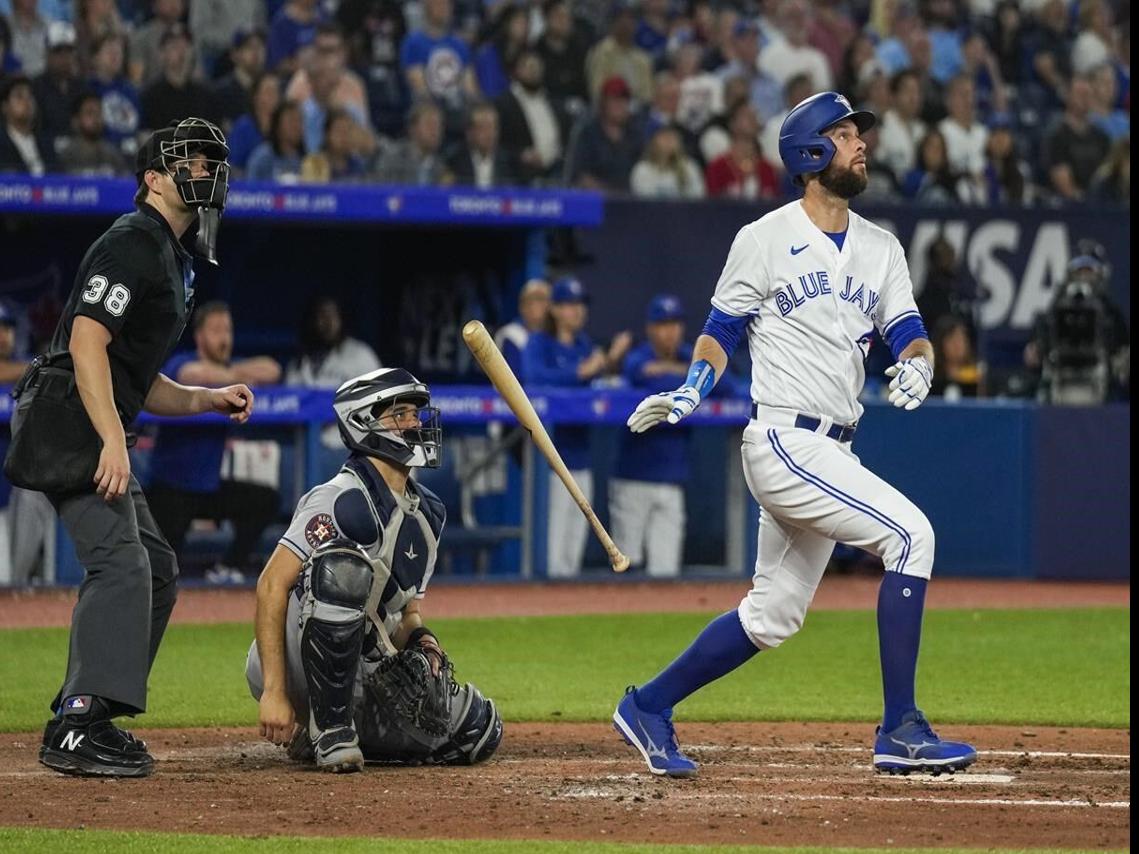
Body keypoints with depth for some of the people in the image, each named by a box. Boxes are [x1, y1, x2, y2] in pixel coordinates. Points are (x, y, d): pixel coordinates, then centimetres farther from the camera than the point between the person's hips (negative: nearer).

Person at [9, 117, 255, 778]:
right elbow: (88, 340, -22)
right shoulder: (130, 244, -10)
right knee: (121, 563, -19)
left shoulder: (175, 261, 22)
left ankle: (83, 716, 17)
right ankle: (78, 731, -24)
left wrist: (210, 399, 10)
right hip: (66, 420, -11)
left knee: (156, 569, 14)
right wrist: (113, 441, -28)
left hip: (100, 431, 11)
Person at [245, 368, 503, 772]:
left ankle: (345, 732, 16)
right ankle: (329, 731, -25)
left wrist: (421, 640, -1)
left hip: (362, 678, 8)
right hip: (296, 671, -8)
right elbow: (272, 587, -21)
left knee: (479, 732, -1)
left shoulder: (428, 512, 13)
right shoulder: (341, 500, -14)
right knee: (345, 566, -34)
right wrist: (274, 693, -28)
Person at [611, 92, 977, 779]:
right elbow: (721, 332, 1)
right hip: (784, 441, -8)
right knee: (910, 534, -20)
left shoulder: (881, 249, 13)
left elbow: (909, 333, 5)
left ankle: (649, 707, 27)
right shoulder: (766, 240, -3)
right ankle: (901, 730, -18)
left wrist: (917, 365, -18)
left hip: (832, 451, 8)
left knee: (772, 616, 12)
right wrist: (690, 394, -16)